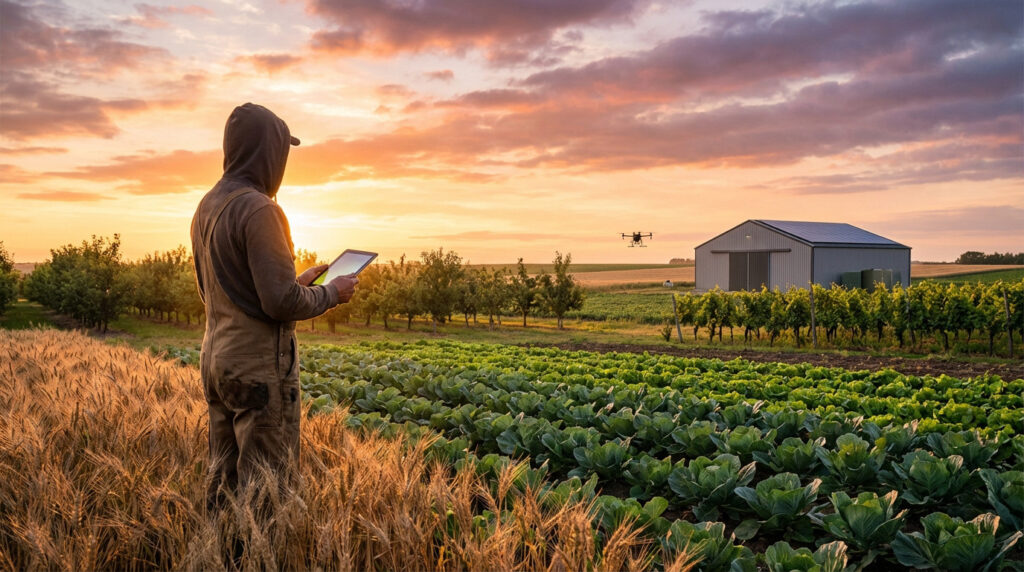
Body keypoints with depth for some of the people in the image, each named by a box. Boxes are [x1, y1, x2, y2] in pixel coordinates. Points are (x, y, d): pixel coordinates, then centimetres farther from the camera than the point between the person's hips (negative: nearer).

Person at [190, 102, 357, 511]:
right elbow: (282, 302, -21)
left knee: (224, 473, 15)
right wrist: (331, 293, -3)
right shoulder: (258, 208, -16)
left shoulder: (206, 208, 12)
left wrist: (297, 282, 18)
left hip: (216, 358, 9)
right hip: (260, 364, -9)